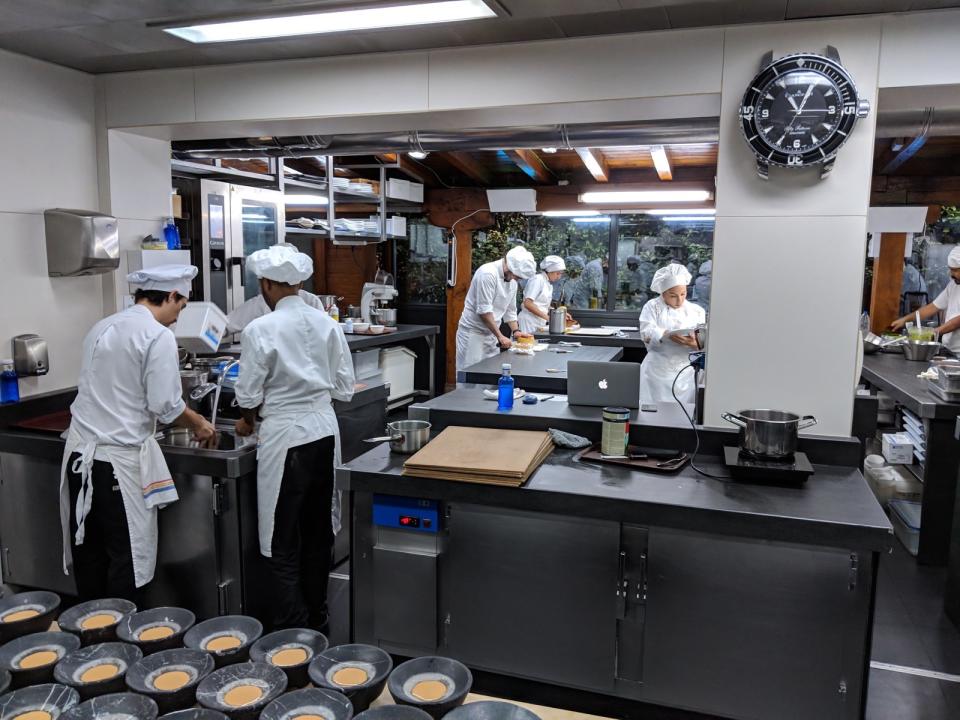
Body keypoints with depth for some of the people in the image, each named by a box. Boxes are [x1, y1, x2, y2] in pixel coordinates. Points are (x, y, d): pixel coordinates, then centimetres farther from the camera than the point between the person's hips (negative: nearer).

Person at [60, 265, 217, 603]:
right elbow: (166, 405, -16)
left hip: (80, 454, 8)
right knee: (127, 555, 4)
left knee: (87, 551, 16)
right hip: (118, 460, -8)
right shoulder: (158, 336, -13)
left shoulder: (102, 327, 11)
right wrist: (197, 424, 3)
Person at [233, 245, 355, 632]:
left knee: (283, 543, 5)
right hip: (325, 430, 6)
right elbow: (344, 387, 5)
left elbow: (249, 394, -7)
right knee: (318, 532, 17)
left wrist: (247, 421, 13)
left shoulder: (260, 330, -13)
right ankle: (317, 621, 31)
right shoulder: (326, 323, 2)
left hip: (286, 436, -6)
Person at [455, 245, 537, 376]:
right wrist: (500, 336, -22)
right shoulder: (488, 274, -20)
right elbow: (484, 310, -23)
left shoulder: (512, 281, 8)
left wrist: (516, 331, 3)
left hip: (491, 334, 8)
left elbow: (510, 310, 17)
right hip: (472, 332, -8)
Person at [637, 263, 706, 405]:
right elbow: (646, 333, -9)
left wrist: (696, 344, -23)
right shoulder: (652, 307, 6)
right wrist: (668, 335, -28)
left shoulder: (697, 311, 11)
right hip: (657, 372, -1)